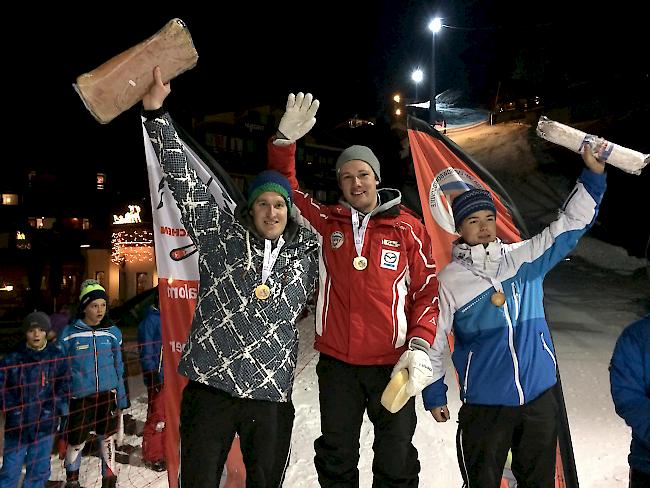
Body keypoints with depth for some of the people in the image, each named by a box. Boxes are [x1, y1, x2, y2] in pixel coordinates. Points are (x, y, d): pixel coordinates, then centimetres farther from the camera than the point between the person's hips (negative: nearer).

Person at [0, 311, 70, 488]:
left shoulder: (57, 357, -4)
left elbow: (64, 387, -1)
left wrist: (55, 409, -11)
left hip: (45, 424, 0)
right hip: (16, 425, 0)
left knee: (39, 470, 12)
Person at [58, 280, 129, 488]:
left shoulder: (112, 332, 2)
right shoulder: (69, 333, -5)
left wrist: (121, 401, 10)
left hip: (107, 394, 2)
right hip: (80, 397, -1)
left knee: (107, 437, 9)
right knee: (76, 441, 8)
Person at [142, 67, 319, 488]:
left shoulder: (305, 252, 7)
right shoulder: (222, 237, 0)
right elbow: (186, 182, -7)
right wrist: (156, 110, -14)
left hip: (273, 395, 2)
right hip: (211, 388, -2)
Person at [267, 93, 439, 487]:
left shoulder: (408, 228, -2)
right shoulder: (326, 223, 3)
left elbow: (427, 289, 0)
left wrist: (419, 347, -11)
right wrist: (285, 140, -9)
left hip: (394, 364, -1)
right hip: (337, 363, 2)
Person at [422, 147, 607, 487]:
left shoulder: (523, 258, 0)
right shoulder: (449, 280, -9)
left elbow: (570, 224, 1)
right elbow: (432, 339, -3)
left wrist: (593, 173, -10)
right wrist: (434, 394, 2)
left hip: (540, 397, 3)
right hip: (484, 405, -3)